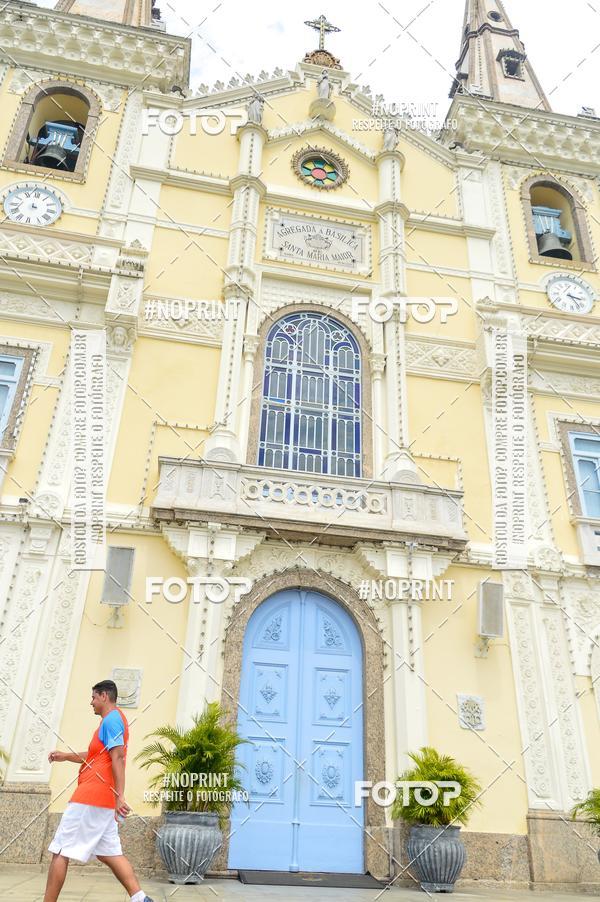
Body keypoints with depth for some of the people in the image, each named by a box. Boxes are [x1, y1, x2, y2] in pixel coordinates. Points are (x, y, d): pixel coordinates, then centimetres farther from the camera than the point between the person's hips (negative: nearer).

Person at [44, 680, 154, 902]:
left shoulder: (111, 719, -11)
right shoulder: (114, 720, 21)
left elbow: (117, 757, -21)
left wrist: (119, 795, -27)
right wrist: (66, 756, 22)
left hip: (91, 797, -10)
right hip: (103, 799, 10)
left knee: (60, 852, -1)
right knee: (110, 853, 7)